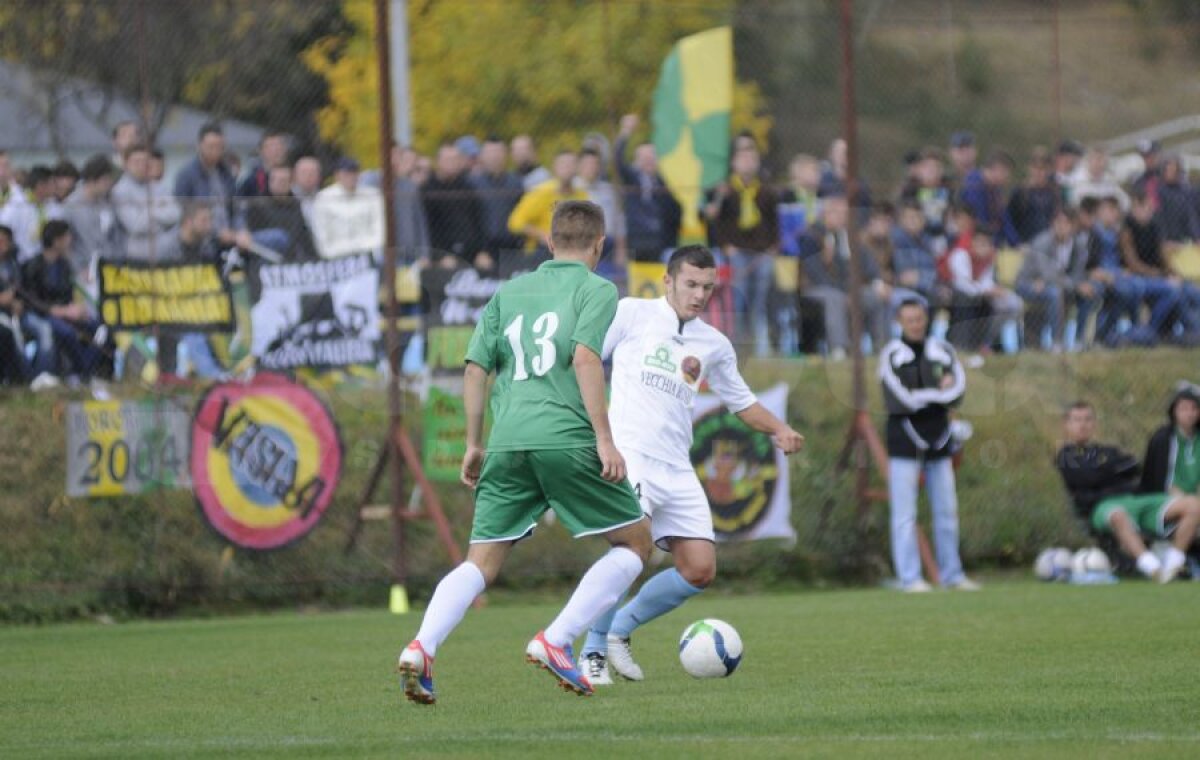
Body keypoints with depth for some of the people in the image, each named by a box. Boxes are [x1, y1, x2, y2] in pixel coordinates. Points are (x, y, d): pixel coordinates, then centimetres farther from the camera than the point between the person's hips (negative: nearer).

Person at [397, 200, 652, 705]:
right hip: (567, 438, -5)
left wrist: (474, 445, 20)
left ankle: (422, 648, -19)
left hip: (508, 441, 5)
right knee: (634, 543, 10)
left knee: (481, 563, 6)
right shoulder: (596, 289, 5)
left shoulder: (508, 292, 21)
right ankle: (556, 642, -4)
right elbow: (585, 356, -10)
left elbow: (477, 365, 14)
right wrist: (604, 438, -12)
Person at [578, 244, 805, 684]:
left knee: (700, 571, -3)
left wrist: (779, 430, 9)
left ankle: (620, 629, 17)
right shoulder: (632, 314, 3)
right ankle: (593, 652, -10)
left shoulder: (713, 345, 16)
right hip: (628, 453, -6)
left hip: (676, 469, 6)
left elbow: (742, 403, 26)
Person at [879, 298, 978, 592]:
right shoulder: (891, 355, -2)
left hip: (938, 440, 4)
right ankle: (910, 578, -6)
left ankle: (952, 575, 14)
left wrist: (921, 396, -16)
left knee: (947, 511, 7)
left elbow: (957, 392, -2)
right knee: (905, 515, -6)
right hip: (905, 441, -4)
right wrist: (939, 391, -9)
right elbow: (899, 401, -13)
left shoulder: (943, 351, 9)